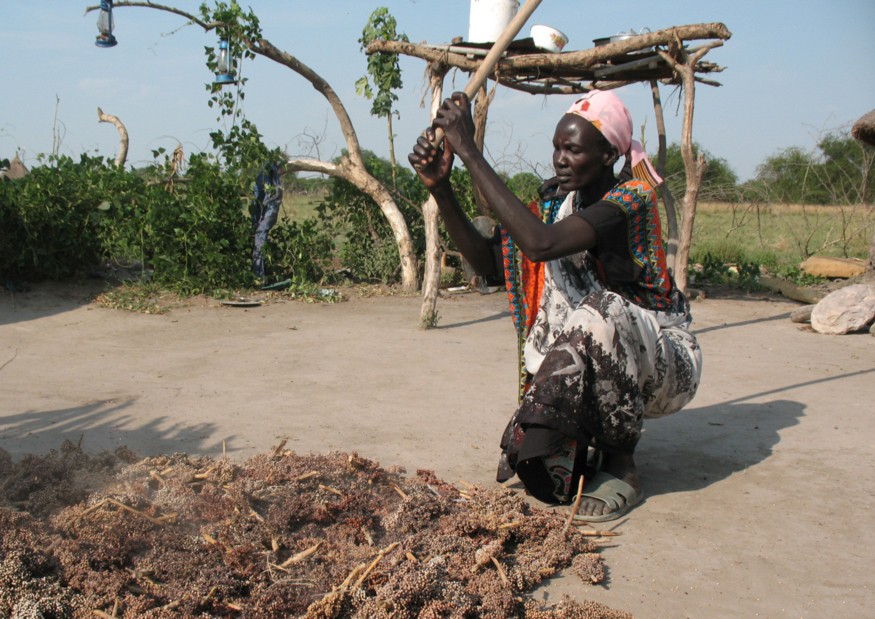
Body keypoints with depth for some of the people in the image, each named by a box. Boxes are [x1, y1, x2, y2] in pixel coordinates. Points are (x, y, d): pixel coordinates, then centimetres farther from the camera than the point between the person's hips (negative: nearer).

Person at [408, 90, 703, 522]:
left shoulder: (631, 198, -20)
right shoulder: (555, 202, 3)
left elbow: (539, 244, -36)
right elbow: (490, 263, -3)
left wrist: (469, 151, -34)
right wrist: (441, 189, -14)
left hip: (665, 364, -5)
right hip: (595, 373, 5)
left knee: (598, 312, -38)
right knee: (543, 474, -20)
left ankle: (622, 465, -18)